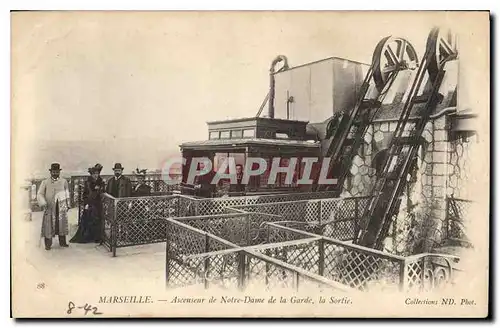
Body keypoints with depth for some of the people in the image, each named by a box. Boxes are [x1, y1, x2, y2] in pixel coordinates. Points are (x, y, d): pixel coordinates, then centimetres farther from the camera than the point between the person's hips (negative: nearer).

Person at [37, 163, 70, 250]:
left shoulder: (64, 181, 8)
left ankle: (62, 242, 16)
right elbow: (40, 194, 0)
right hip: (49, 207, -2)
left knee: (62, 223, 6)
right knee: (49, 224, -2)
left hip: (61, 207, 2)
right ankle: (48, 244, 5)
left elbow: (67, 193, 16)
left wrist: (68, 205, 16)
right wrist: (43, 204, -14)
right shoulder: (45, 182, 2)